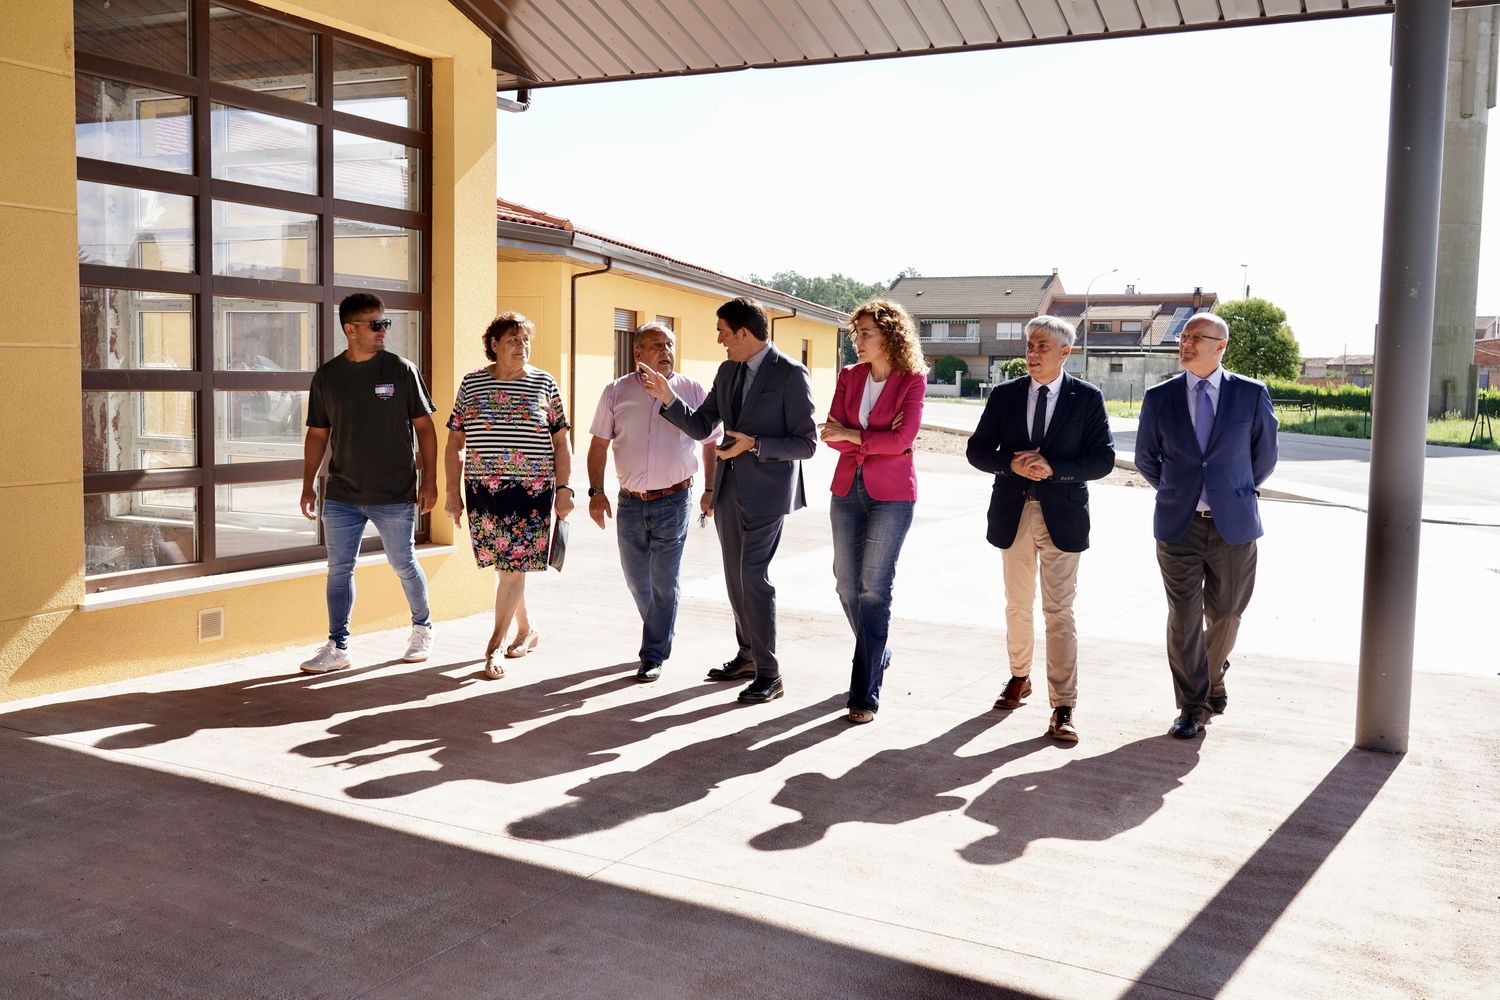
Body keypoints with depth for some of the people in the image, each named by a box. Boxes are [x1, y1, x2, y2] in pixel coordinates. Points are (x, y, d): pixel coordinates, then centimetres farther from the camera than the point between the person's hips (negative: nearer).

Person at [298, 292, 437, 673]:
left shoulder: (401, 370, -3)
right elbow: (318, 434, 11)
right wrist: (308, 484, 7)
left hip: (395, 495, -2)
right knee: (338, 570, 4)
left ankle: (422, 628, 30)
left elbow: (424, 427, 0)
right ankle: (337, 647, 14)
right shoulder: (326, 376, 4)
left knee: (404, 566, 8)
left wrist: (429, 481, -4)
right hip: (341, 496, 3)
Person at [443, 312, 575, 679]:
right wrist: (453, 492, 4)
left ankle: (493, 648, 0)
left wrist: (563, 489, -1)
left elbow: (560, 443, 5)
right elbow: (454, 444, 8)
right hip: (483, 490, 2)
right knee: (503, 565, 9)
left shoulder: (544, 384, 2)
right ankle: (527, 629, 29)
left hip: (531, 490, -2)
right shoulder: (471, 384, 5)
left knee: (513, 567, -6)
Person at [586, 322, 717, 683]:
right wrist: (596, 491, -3)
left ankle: (653, 656, 12)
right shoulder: (617, 392, 0)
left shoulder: (694, 392, -2)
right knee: (636, 578, 13)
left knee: (665, 582, 1)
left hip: (674, 501, -2)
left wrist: (710, 490, 2)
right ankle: (661, 635, 36)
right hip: (630, 502, 2)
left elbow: (711, 443, 7)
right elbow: (599, 444, 4)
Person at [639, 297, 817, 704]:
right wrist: (668, 398, -4)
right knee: (735, 576, 15)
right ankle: (748, 655, 31)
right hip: (728, 488, 8)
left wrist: (754, 445, -22)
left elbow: (807, 443, -14)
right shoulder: (727, 372, 9)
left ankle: (769, 673, -2)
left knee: (753, 576, -11)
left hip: (765, 491, -8)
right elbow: (700, 427, 11)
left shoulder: (791, 375, -13)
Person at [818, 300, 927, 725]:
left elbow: (902, 439, -16)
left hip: (891, 494, -5)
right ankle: (878, 654, 35)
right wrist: (878, 437, -14)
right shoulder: (850, 376, 8)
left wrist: (852, 434, -9)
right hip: (847, 489, 5)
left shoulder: (913, 379, -5)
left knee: (874, 589, -6)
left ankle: (865, 694, 0)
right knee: (847, 584, 10)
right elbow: (832, 435, -1)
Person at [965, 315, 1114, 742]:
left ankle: (1063, 707, -1)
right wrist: (1012, 463, -15)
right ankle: (1019, 677, 36)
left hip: (1061, 515, -3)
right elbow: (977, 450, 4)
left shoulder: (1087, 398, -3)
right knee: (1018, 605, 17)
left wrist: (1052, 467, -19)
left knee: (1059, 612, -5)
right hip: (1014, 513, 3)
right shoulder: (1004, 395, 4)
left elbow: (1103, 459, -6)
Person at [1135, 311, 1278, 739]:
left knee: (1225, 615, 12)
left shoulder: (1252, 395, -1)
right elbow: (1146, 458, 14)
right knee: (1183, 618, 1)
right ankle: (1192, 705, 13)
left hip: (1234, 525, 0)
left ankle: (1213, 677, 40)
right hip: (1179, 526, 0)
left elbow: (1264, 456, 11)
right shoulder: (1159, 397, 1)